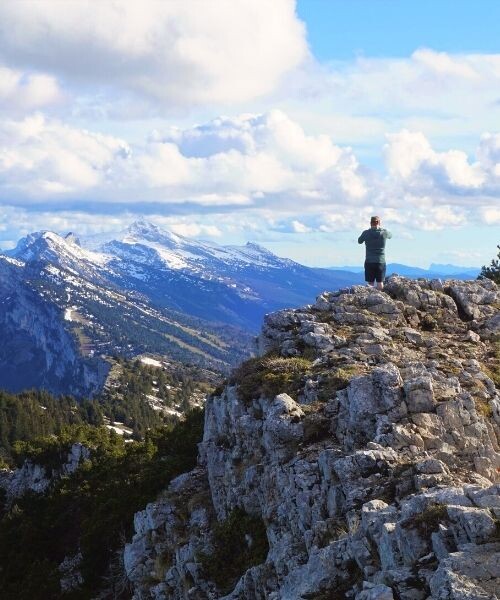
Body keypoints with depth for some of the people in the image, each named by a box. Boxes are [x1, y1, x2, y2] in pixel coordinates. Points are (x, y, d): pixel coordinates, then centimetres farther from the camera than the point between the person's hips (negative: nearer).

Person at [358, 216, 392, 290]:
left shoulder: (366, 233, -5)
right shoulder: (384, 232, -4)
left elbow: (359, 241, 13)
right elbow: (390, 236, 20)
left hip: (369, 262, 0)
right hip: (381, 261, 0)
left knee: (370, 284, 3)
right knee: (380, 283, 3)